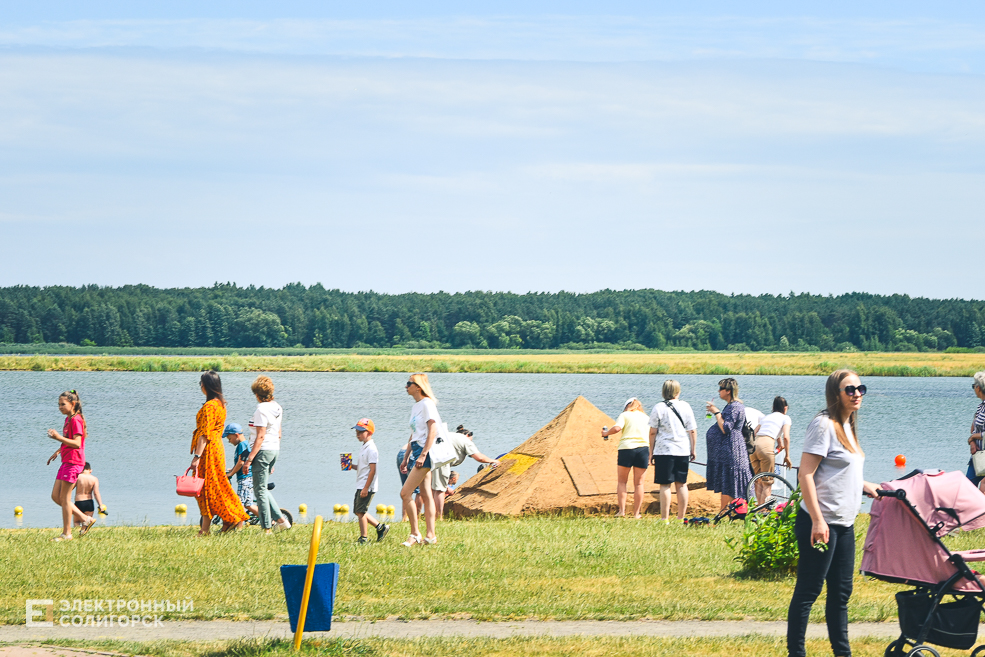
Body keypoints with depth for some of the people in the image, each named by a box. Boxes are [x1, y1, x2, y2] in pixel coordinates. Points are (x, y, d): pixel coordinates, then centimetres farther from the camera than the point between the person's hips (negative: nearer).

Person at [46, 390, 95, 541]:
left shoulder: (76, 420, -14)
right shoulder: (68, 419, 17)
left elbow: (77, 443, -23)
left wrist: (59, 437, -30)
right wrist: (57, 452, 21)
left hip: (73, 462, -10)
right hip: (66, 462, 10)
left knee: (64, 498, -6)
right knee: (56, 496, 10)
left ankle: (66, 534, 1)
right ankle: (85, 519, 14)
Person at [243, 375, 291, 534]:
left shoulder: (262, 409, -16)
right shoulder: (277, 408, 11)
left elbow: (260, 436, -20)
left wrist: (250, 458, -19)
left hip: (263, 450, -9)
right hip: (275, 449, 9)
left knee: (260, 490, -2)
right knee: (262, 488, 19)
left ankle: (267, 529, -1)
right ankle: (280, 519, 13)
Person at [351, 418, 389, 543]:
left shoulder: (371, 449, -15)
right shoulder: (363, 448, 15)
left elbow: (372, 470, -20)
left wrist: (366, 488, -22)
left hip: (367, 486, -10)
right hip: (361, 485, 10)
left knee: (360, 511, -8)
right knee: (358, 511, 12)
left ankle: (363, 538, -3)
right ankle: (380, 527, 20)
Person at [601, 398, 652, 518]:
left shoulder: (625, 415, 6)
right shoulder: (646, 418, 18)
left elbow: (617, 428, -12)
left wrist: (606, 433, 6)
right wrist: (650, 457, 15)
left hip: (626, 448, -3)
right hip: (643, 449, 3)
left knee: (622, 481, 9)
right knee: (638, 483, 8)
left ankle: (622, 510, -1)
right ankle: (636, 513, 8)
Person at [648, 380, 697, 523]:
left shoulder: (659, 407, -3)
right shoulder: (685, 406, 5)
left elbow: (653, 432, -2)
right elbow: (693, 431, 7)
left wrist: (651, 452, 5)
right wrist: (693, 450, 16)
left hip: (664, 451, -3)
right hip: (683, 450, 3)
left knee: (665, 485, -2)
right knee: (682, 484, 10)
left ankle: (665, 519, -5)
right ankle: (681, 518, 12)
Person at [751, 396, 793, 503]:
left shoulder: (765, 417, 30)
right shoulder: (785, 418, 14)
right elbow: (786, 437, 1)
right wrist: (787, 456, 8)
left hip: (753, 445, 5)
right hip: (766, 445, -5)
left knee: (759, 482, 16)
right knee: (767, 482, 1)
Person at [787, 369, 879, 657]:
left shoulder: (847, 426, 14)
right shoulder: (824, 424, -14)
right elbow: (806, 474, -18)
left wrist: (864, 486, 16)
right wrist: (817, 521, -22)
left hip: (844, 523, 9)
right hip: (821, 523, -9)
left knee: (841, 591, 13)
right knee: (808, 591, -4)